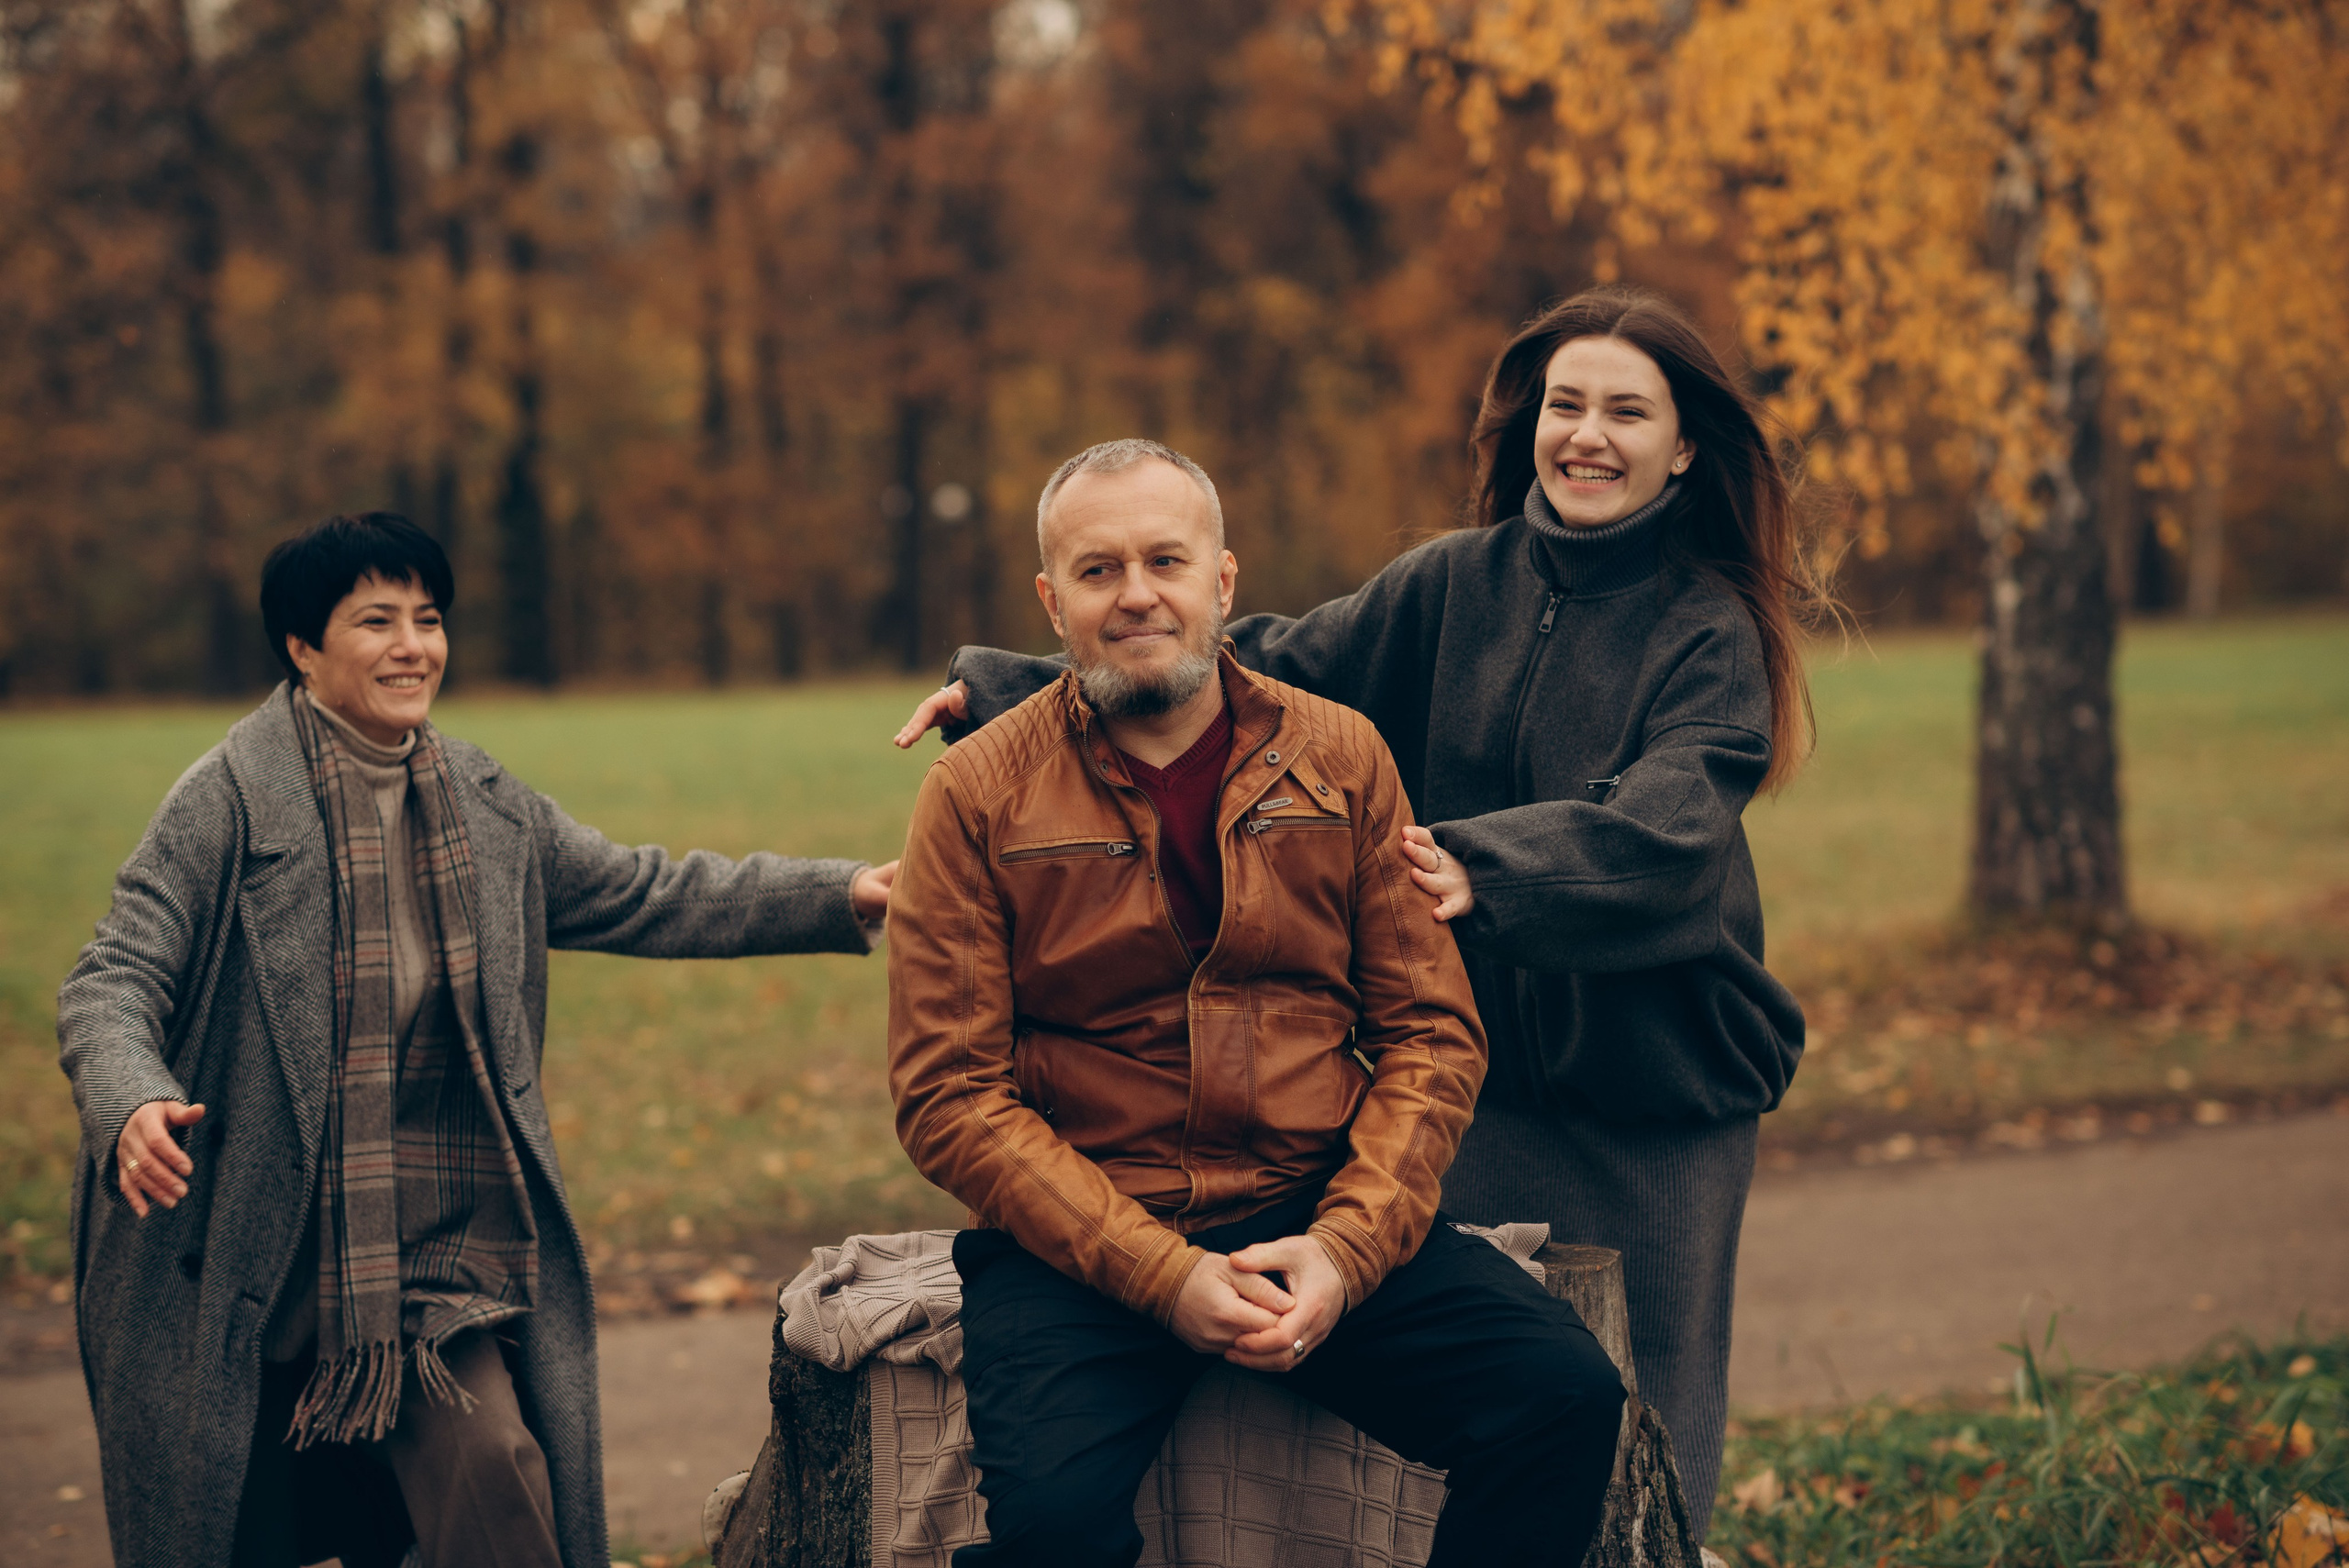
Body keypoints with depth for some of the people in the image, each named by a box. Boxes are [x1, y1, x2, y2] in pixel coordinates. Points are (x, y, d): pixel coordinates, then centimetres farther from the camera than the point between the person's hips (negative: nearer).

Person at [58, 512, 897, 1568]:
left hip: (434, 1252, 4)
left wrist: (841, 896, 11)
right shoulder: (232, 800, -7)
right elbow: (114, 982, -12)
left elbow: (646, 897, 17)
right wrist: (132, 1105, -34)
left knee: (492, 1470, -16)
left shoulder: (484, 807, 10)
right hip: (253, 1266, -4)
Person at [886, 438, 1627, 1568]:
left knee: (1566, 1400, -20)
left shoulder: (1339, 756, 8)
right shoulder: (977, 795, 1)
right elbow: (948, 1095, -4)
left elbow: (1432, 1032, 7)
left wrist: (1347, 1248, -11)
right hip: (1081, 1247, -3)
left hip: (1326, 1216, 3)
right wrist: (1162, 1273, -15)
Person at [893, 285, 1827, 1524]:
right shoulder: (1454, 587, 4)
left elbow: (1667, 825, -22)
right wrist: (1006, 689, -7)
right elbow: (1259, 669, 1)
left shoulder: (1713, 631, -5)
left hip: (1656, 1105, -2)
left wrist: (1489, 865, -42)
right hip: (1475, 1082, 3)